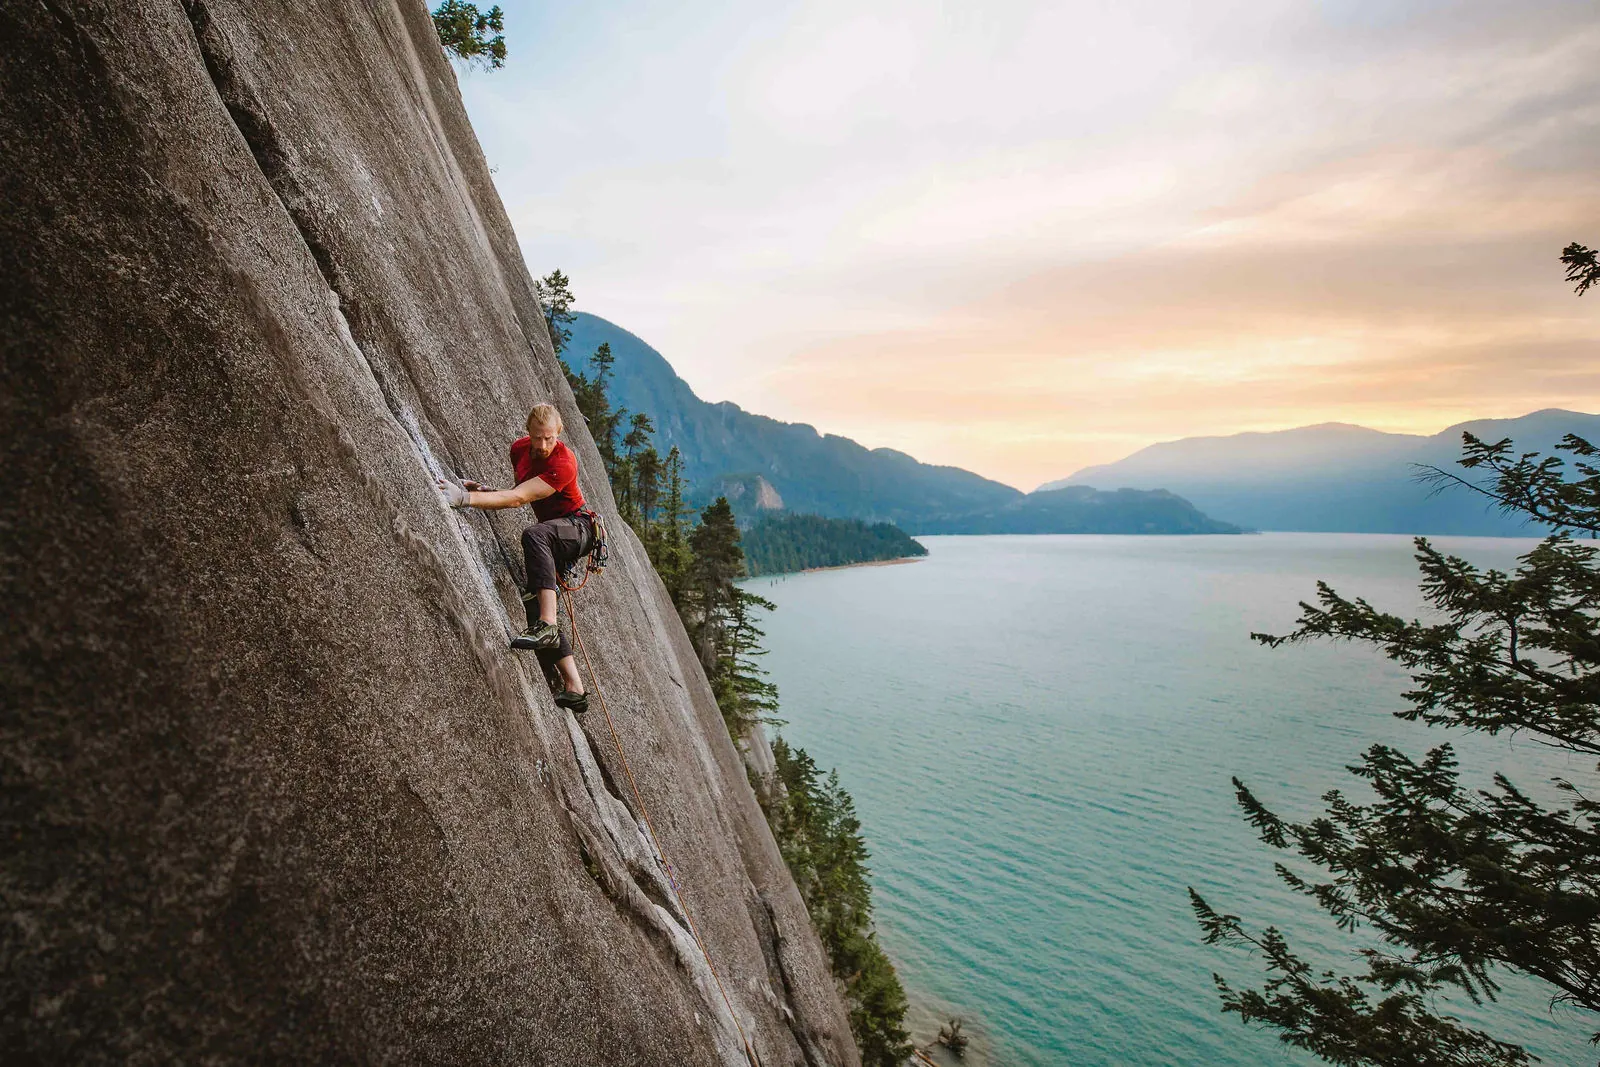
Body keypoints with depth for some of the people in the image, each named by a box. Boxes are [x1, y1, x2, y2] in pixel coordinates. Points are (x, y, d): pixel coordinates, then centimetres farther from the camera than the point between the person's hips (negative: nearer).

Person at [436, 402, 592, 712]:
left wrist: (466, 497, -43)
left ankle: (547, 626, -45)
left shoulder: (563, 463, -25)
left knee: (534, 534, -40)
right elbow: (519, 492, 14)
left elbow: (518, 499, -34)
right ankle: (574, 688, -8)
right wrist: (484, 491, -4)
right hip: (552, 530, 8)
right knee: (534, 602, -5)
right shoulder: (519, 448, -1)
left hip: (578, 527, -8)